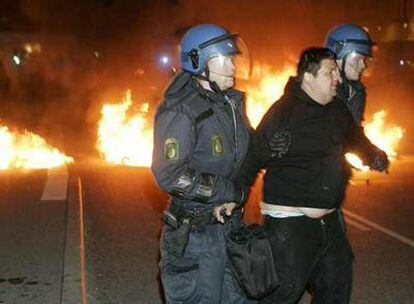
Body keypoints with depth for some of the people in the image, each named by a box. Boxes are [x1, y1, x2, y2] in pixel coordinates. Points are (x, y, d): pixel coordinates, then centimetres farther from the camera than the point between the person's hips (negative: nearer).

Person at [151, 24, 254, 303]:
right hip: (195, 235, -8)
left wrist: (235, 197, -1)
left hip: (232, 226, 8)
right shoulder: (181, 111, -19)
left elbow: (248, 152, 18)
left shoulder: (233, 102, 7)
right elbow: (169, 175, -25)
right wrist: (232, 192, -20)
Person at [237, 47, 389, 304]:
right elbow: (254, 155, -18)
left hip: (328, 220, 8)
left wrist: (374, 156, 39)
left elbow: (355, 138, 28)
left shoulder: (337, 110, 7)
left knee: (337, 283, 19)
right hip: (288, 221, -8)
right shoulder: (283, 112, -16)